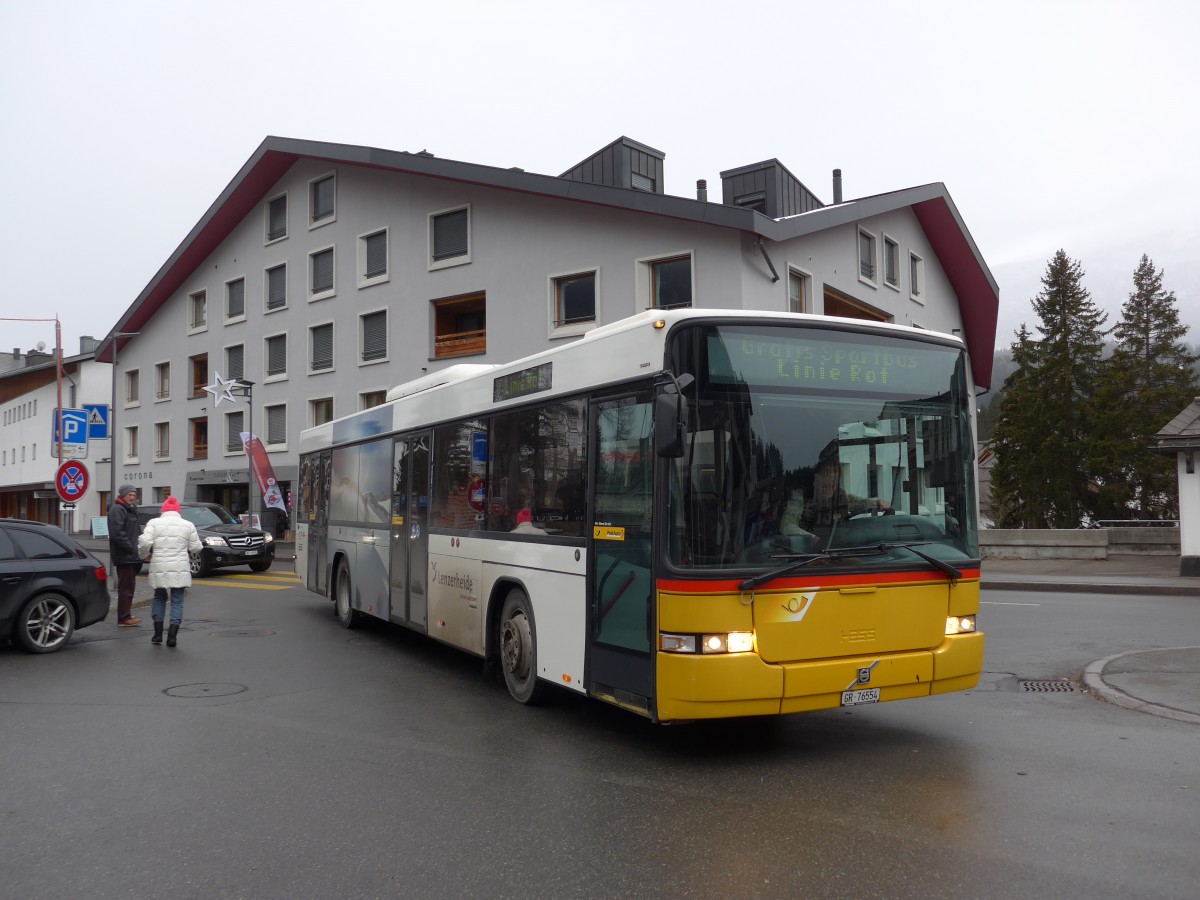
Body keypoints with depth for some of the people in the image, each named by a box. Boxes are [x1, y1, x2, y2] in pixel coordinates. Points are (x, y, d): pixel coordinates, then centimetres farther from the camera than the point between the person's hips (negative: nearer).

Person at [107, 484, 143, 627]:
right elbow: (116, 533, -22)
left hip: (131, 556, 10)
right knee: (125, 587, -8)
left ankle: (126, 616, 22)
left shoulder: (131, 509, 22)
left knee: (129, 587, 14)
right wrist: (131, 548, -22)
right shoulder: (117, 510, -11)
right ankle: (124, 618, -5)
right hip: (124, 556, -10)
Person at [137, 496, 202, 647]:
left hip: (159, 568, 1)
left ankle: (158, 633, 19)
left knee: (159, 597, 20)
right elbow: (196, 547, 4)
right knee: (177, 600, 6)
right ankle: (172, 635, -3)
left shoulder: (154, 522, 2)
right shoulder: (188, 525, 3)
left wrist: (145, 554, 10)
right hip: (180, 569, -1)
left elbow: (144, 542, -10)